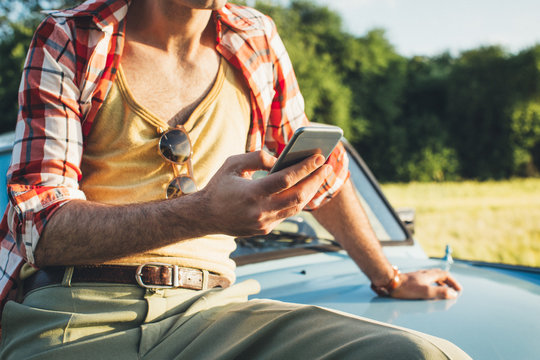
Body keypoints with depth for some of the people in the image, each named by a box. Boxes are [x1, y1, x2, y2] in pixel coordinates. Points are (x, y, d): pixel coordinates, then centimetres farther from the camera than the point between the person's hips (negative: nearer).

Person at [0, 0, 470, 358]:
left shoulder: (256, 40, 13)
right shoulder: (69, 38, 2)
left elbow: (322, 169, 26)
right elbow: (38, 229, -8)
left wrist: (391, 279, 33)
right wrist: (205, 213, -24)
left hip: (207, 306, 4)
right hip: (71, 312, -3)